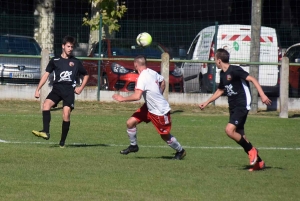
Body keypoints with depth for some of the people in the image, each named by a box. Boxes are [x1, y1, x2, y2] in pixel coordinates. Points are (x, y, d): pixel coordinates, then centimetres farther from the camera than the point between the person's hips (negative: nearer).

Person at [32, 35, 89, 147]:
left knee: (66, 115, -15)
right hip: (57, 89, 0)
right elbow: (46, 74, 10)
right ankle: (45, 132, -37)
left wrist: (81, 87, 12)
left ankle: (62, 142, -4)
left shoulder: (76, 62, 14)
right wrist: (38, 89, 1)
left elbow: (86, 75, 26)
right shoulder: (55, 60, 12)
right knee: (46, 104, -28)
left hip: (69, 91, 0)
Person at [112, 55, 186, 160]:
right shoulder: (152, 72, -3)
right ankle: (133, 145, 20)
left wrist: (123, 99, -23)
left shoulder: (142, 77, -27)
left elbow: (137, 96, -36)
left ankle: (180, 151, 30)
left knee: (165, 136, 9)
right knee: (130, 122, 3)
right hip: (149, 107, 9)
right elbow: (162, 81, 16)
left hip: (160, 111, -9)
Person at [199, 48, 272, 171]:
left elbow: (252, 79, -19)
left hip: (242, 106, -9)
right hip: (233, 108, 9)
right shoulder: (222, 74, 12)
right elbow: (220, 90, 28)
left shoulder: (234, 70, -14)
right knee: (240, 136, 8)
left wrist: (262, 95, -29)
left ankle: (251, 150, -7)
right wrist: (206, 103, 29)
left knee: (229, 130, -24)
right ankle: (258, 162, 16)